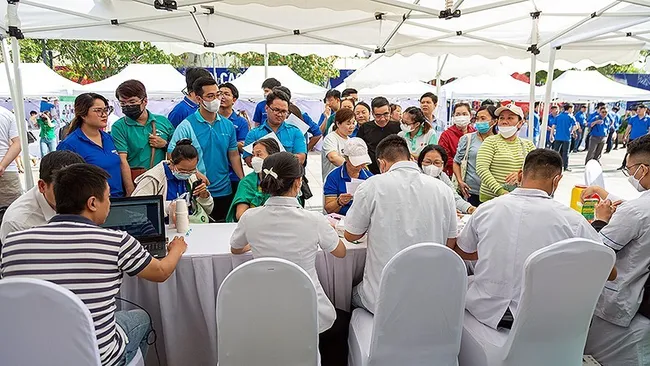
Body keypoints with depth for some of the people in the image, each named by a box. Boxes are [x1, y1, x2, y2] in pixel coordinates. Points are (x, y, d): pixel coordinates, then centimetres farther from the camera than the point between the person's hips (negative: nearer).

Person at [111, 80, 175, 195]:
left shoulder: (163, 121, 10)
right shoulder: (119, 127, 1)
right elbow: (122, 161, -9)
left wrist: (164, 144, -3)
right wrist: (130, 192, -17)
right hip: (134, 181, -2)